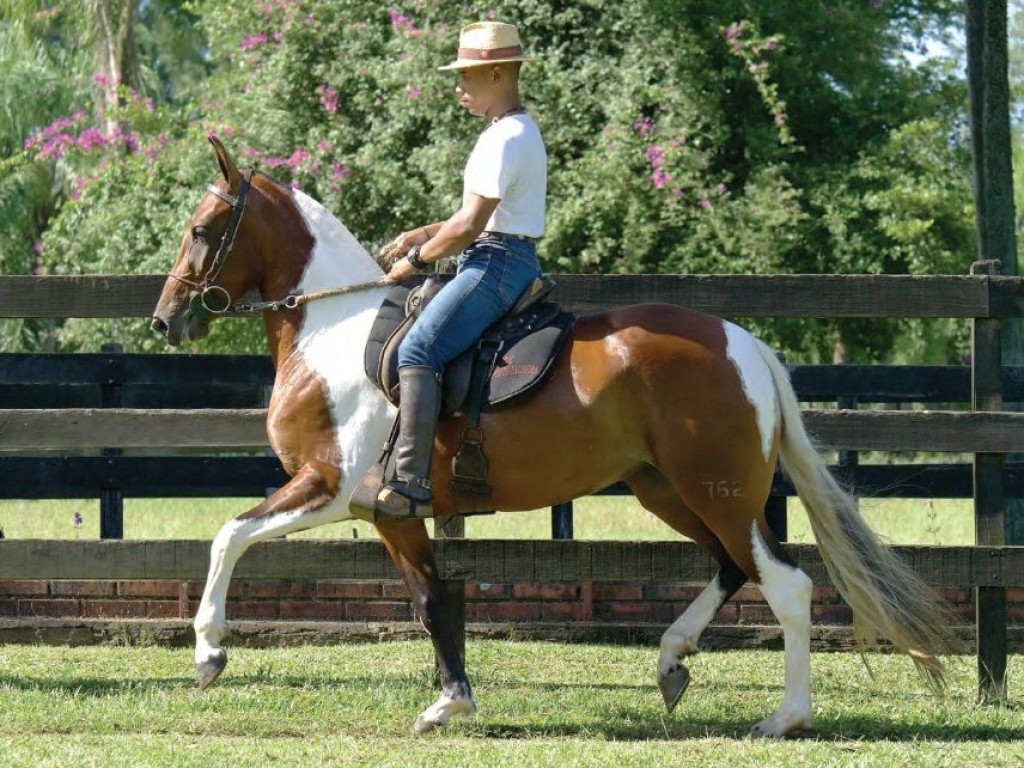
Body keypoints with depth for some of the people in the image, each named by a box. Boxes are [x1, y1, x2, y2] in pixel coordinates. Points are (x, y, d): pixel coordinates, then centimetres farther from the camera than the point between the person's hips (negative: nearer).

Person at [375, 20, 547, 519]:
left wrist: (416, 261, -8)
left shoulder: (506, 140, -15)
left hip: (496, 266, -11)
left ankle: (412, 484, -33)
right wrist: (422, 235, 16)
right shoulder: (513, 132, 19)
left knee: (416, 351, -23)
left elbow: (470, 226, -19)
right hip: (503, 260, 11)